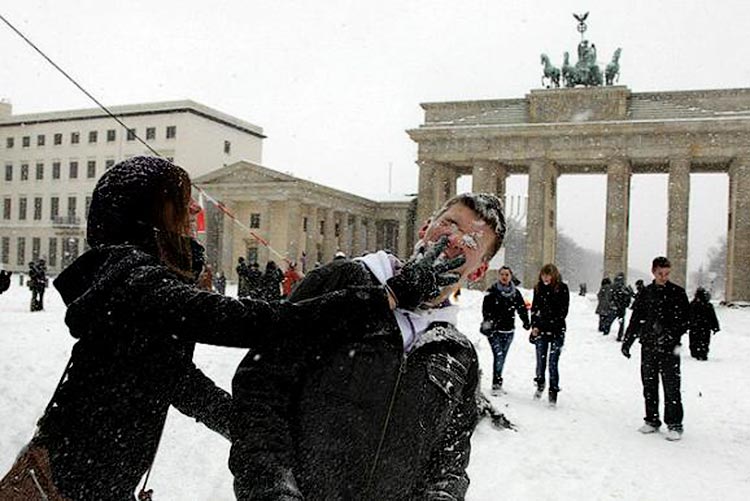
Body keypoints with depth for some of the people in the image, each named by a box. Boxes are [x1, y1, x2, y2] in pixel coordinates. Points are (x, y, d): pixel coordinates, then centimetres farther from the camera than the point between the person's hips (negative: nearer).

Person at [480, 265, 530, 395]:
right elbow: (486, 308, -11)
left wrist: (526, 322, 0)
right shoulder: (492, 291, -3)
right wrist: (487, 321, -26)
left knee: (502, 358, 11)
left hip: (508, 331, 4)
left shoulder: (516, 293, 9)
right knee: (498, 355, -15)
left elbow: (522, 308, 13)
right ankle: (496, 384, -9)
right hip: (494, 330, -4)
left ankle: (497, 383, 22)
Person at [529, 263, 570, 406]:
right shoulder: (539, 288, 7)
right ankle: (540, 385, 30)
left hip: (557, 331, -3)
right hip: (541, 330, 3)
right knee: (540, 361, 8)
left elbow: (564, 310, -5)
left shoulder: (562, 288, -4)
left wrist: (552, 324, -12)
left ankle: (553, 392, 4)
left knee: (553, 363, -5)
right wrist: (534, 325, 3)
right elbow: (534, 308, 11)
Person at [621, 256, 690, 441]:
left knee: (671, 387, -3)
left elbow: (684, 321, -3)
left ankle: (674, 425, 6)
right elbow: (635, 319, 14)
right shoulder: (646, 293, 10)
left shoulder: (677, 293, 0)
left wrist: (671, 335, -18)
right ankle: (652, 420, 20)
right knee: (649, 385, 10)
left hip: (669, 348, -4)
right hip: (648, 346, 4)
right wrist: (627, 341, 9)